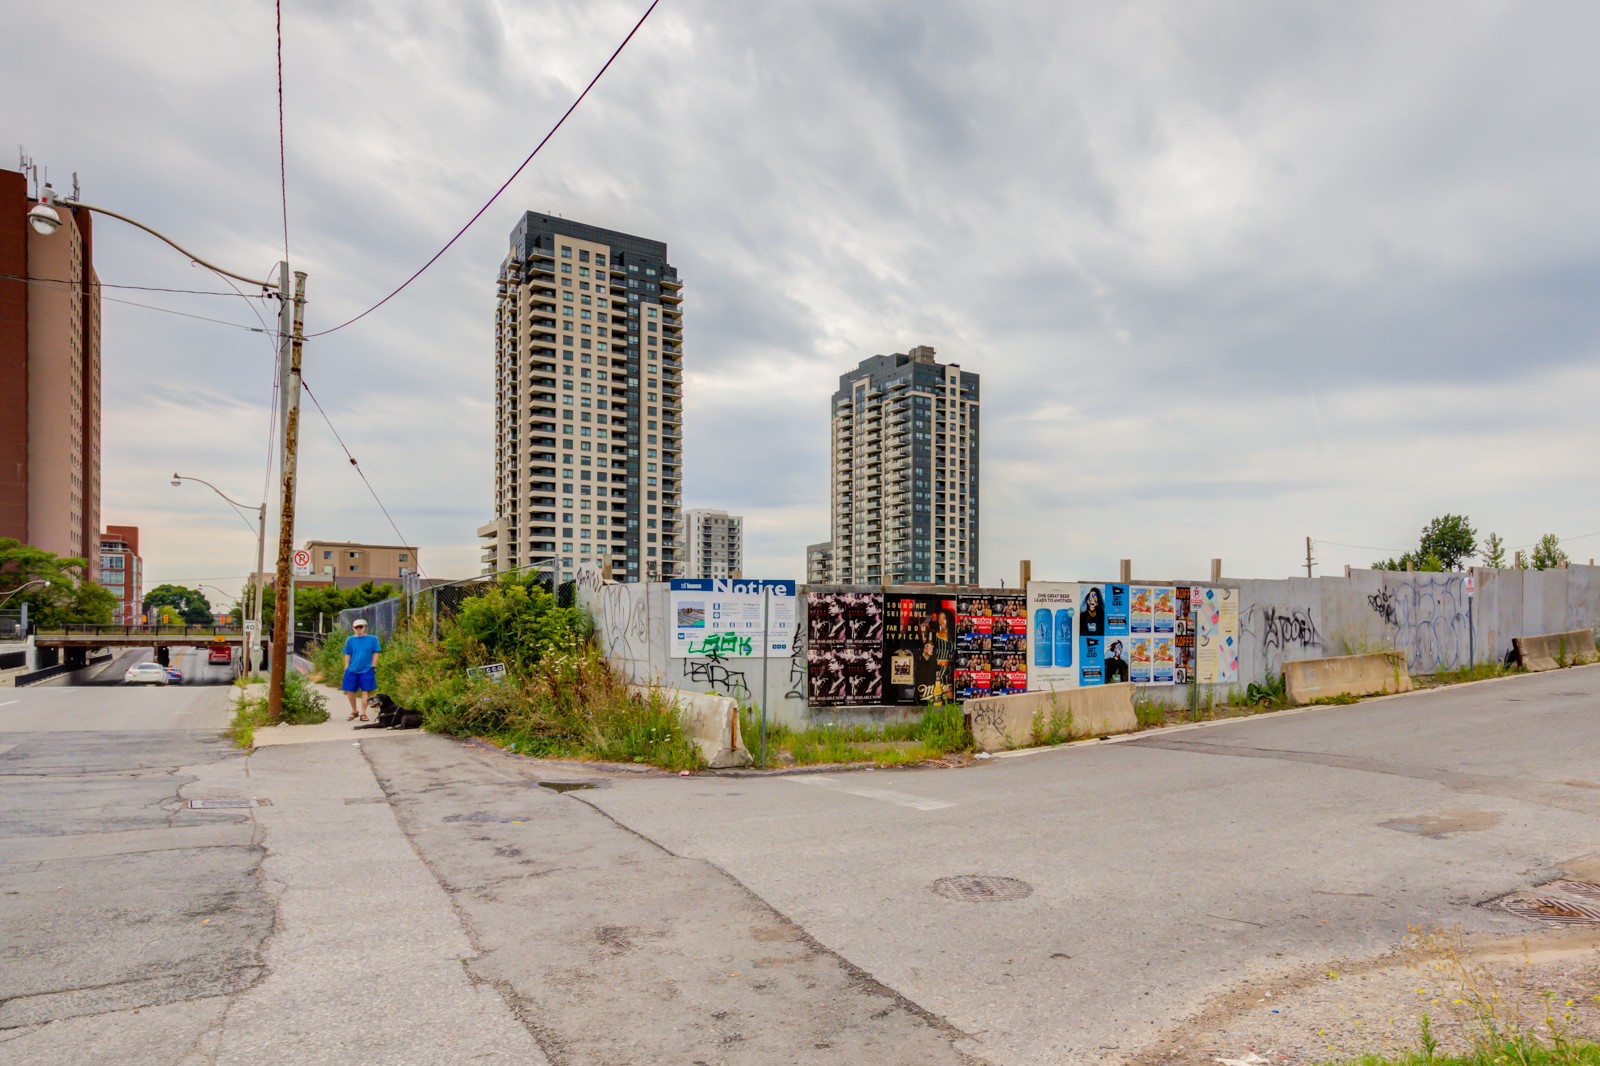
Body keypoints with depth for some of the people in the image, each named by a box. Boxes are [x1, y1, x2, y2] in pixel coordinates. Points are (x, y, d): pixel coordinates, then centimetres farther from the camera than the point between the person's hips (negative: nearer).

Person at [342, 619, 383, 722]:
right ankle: (354, 711, 27)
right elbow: (347, 655, 8)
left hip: (366, 670, -2)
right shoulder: (351, 640, 5)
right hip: (352, 670, 2)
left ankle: (363, 713, 9)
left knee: (365, 691, 0)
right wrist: (346, 668, 3)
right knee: (350, 691, 6)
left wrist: (373, 667, -3)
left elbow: (376, 653, 2)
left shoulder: (372, 639, -1)